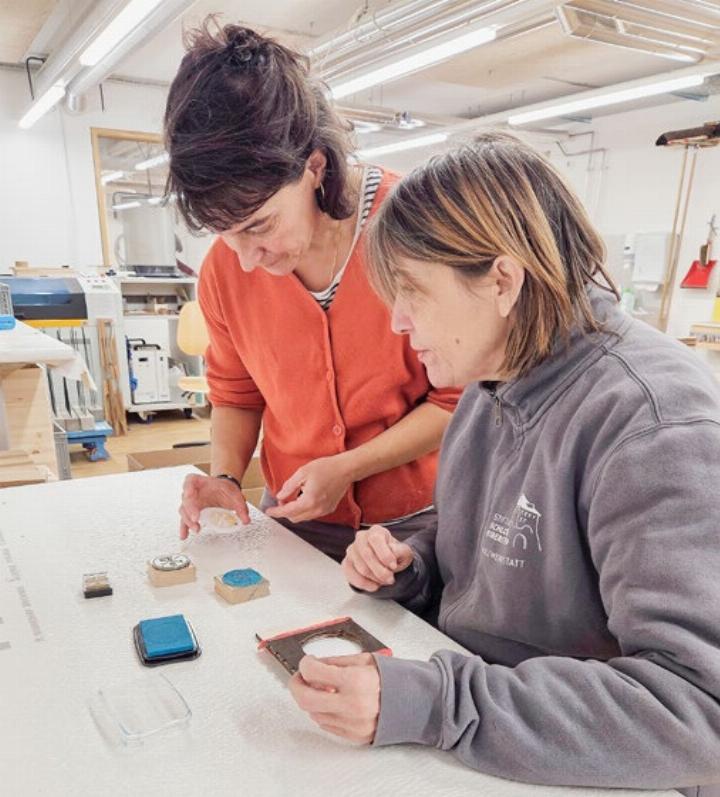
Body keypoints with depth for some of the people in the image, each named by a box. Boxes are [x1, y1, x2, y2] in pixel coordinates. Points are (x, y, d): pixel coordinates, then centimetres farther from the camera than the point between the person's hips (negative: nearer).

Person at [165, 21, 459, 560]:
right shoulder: (225, 270, -9)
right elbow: (235, 397, 6)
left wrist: (346, 467, -20)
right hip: (296, 519, 3)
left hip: (415, 521, -2)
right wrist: (226, 477, -12)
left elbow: (460, 397, -14)